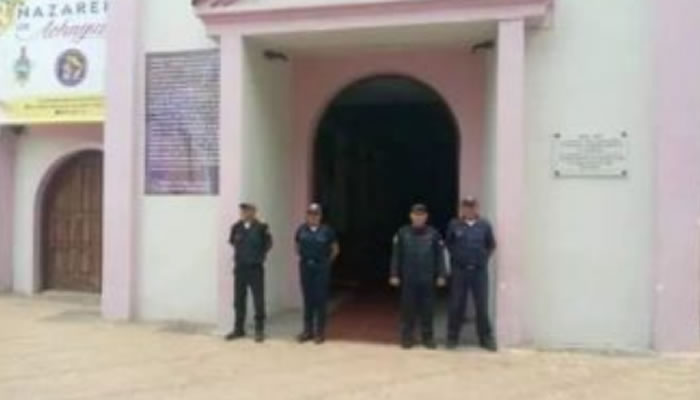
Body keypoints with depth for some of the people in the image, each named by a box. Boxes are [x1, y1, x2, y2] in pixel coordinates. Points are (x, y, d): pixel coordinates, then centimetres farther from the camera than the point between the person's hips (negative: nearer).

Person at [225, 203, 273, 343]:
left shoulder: (261, 228, -11)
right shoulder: (236, 227, -1)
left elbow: (268, 244, 2)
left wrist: (260, 256, 2)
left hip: (255, 268, -4)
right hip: (240, 268, 4)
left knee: (258, 300, 2)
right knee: (239, 300, 11)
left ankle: (259, 330, 12)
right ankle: (239, 329, 23)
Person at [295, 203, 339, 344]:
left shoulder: (327, 230, -5)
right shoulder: (301, 230, 2)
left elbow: (335, 249, 5)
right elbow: (297, 246, 18)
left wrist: (327, 261, 5)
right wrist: (303, 258, 10)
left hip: (321, 267, -2)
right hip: (306, 266, 3)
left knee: (320, 299, 0)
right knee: (307, 299, 8)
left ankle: (320, 332, 8)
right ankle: (307, 330, 17)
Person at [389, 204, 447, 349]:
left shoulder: (433, 234, -1)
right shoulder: (402, 233, -1)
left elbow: (440, 256, 2)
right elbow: (396, 255, 1)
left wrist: (441, 275, -1)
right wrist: (394, 275, -1)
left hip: (427, 279, 0)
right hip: (408, 279, 0)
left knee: (427, 309, 8)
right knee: (408, 308, 5)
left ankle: (428, 336, 19)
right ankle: (407, 337, 16)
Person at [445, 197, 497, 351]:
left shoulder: (484, 225, -1)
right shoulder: (454, 225, -3)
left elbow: (491, 245, 12)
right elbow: (448, 243, 12)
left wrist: (484, 258, 4)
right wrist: (455, 257, 6)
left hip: (480, 271, 0)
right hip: (459, 270, 0)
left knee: (482, 306, 5)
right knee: (456, 305, 5)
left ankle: (486, 338, 16)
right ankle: (452, 337, 17)